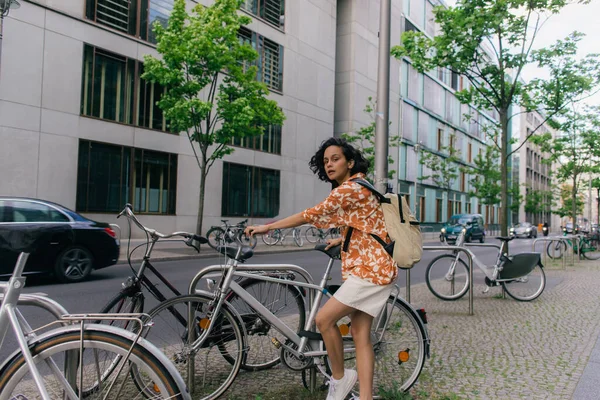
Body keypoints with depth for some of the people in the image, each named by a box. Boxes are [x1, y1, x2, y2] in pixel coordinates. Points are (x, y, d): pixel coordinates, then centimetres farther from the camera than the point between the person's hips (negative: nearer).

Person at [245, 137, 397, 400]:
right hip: (366, 267, 10)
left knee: (324, 319, -9)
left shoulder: (350, 188, -14)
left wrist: (267, 227, -11)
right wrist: (340, 240, 32)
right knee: (361, 336, 7)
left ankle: (339, 378, 11)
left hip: (370, 269, -10)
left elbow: (311, 215, -17)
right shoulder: (355, 188, 18)